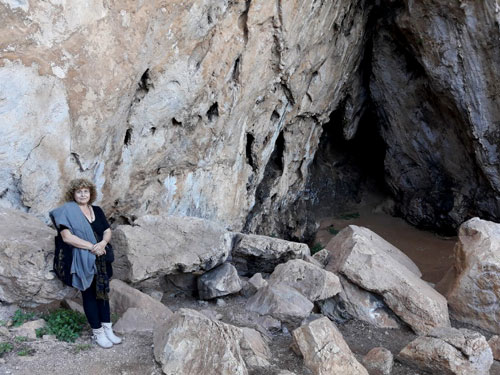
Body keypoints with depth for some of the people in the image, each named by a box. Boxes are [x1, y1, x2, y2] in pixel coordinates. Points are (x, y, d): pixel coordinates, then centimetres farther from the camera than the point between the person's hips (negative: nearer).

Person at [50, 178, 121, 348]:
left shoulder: (97, 211, 13)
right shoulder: (67, 211, -4)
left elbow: (107, 231, 9)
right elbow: (67, 236, -15)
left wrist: (102, 243, -14)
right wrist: (91, 246, -18)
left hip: (100, 260, 5)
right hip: (81, 260, -5)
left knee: (103, 291, 2)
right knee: (89, 294, -4)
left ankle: (107, 329, 10)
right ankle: (97, 333, 5)